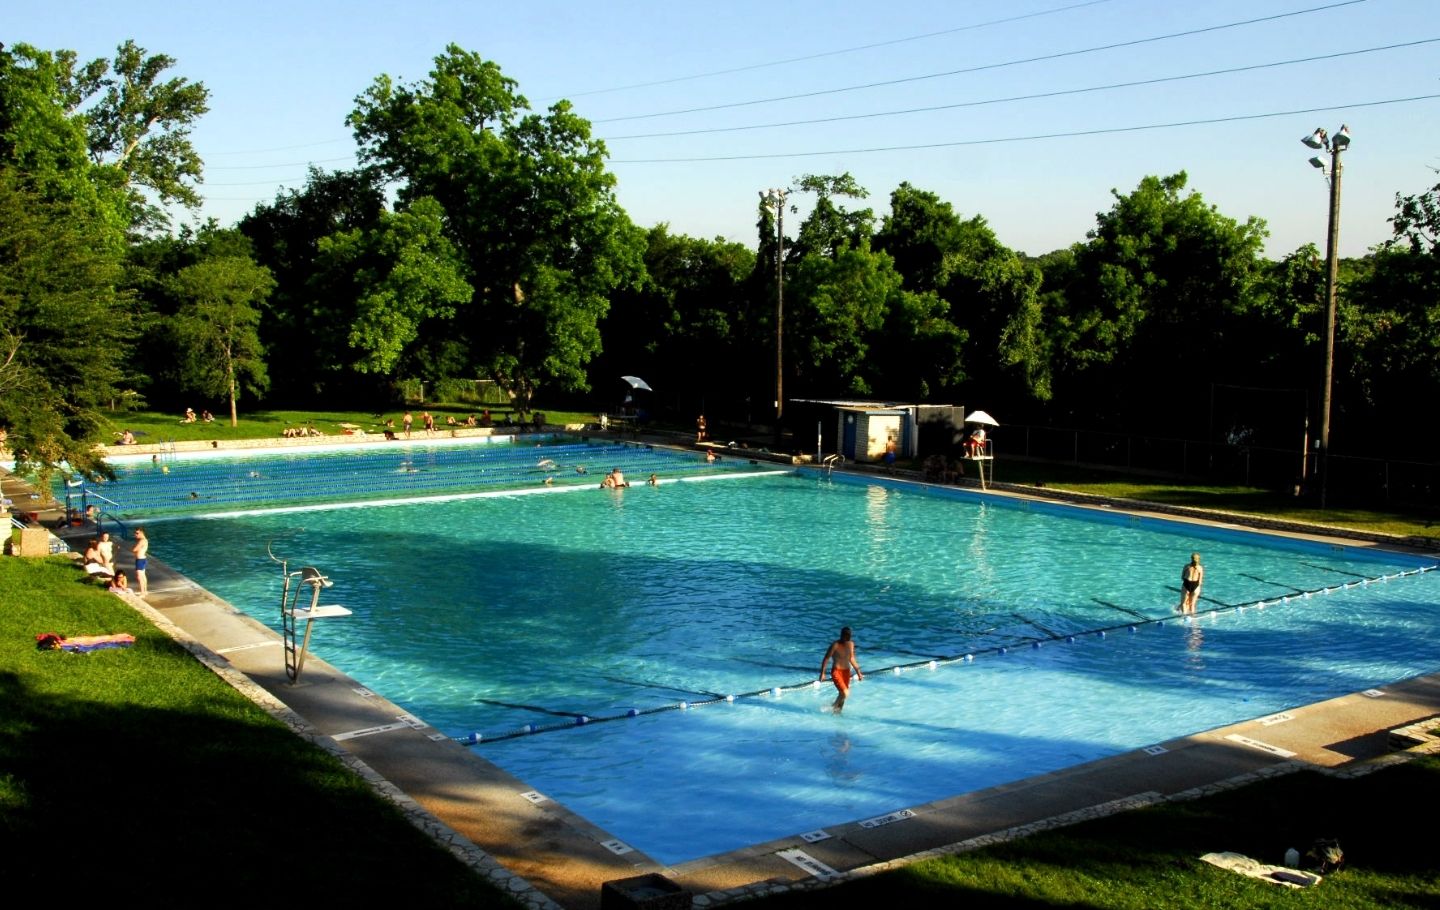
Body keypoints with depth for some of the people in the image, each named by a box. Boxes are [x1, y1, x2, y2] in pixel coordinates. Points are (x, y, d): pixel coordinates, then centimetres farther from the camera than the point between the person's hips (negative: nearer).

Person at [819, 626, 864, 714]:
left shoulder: (851, 644, 3)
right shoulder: (835, 645, -17)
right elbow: (826, 659, -12)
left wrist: (858, 672, 17)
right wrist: (822, 673, -15)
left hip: (846, 671, 6)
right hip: (836, 671, -6)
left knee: (843, 694, 9)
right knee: (845, 693, -17)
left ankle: (838, 710, 27)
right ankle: (833, 707, 6)